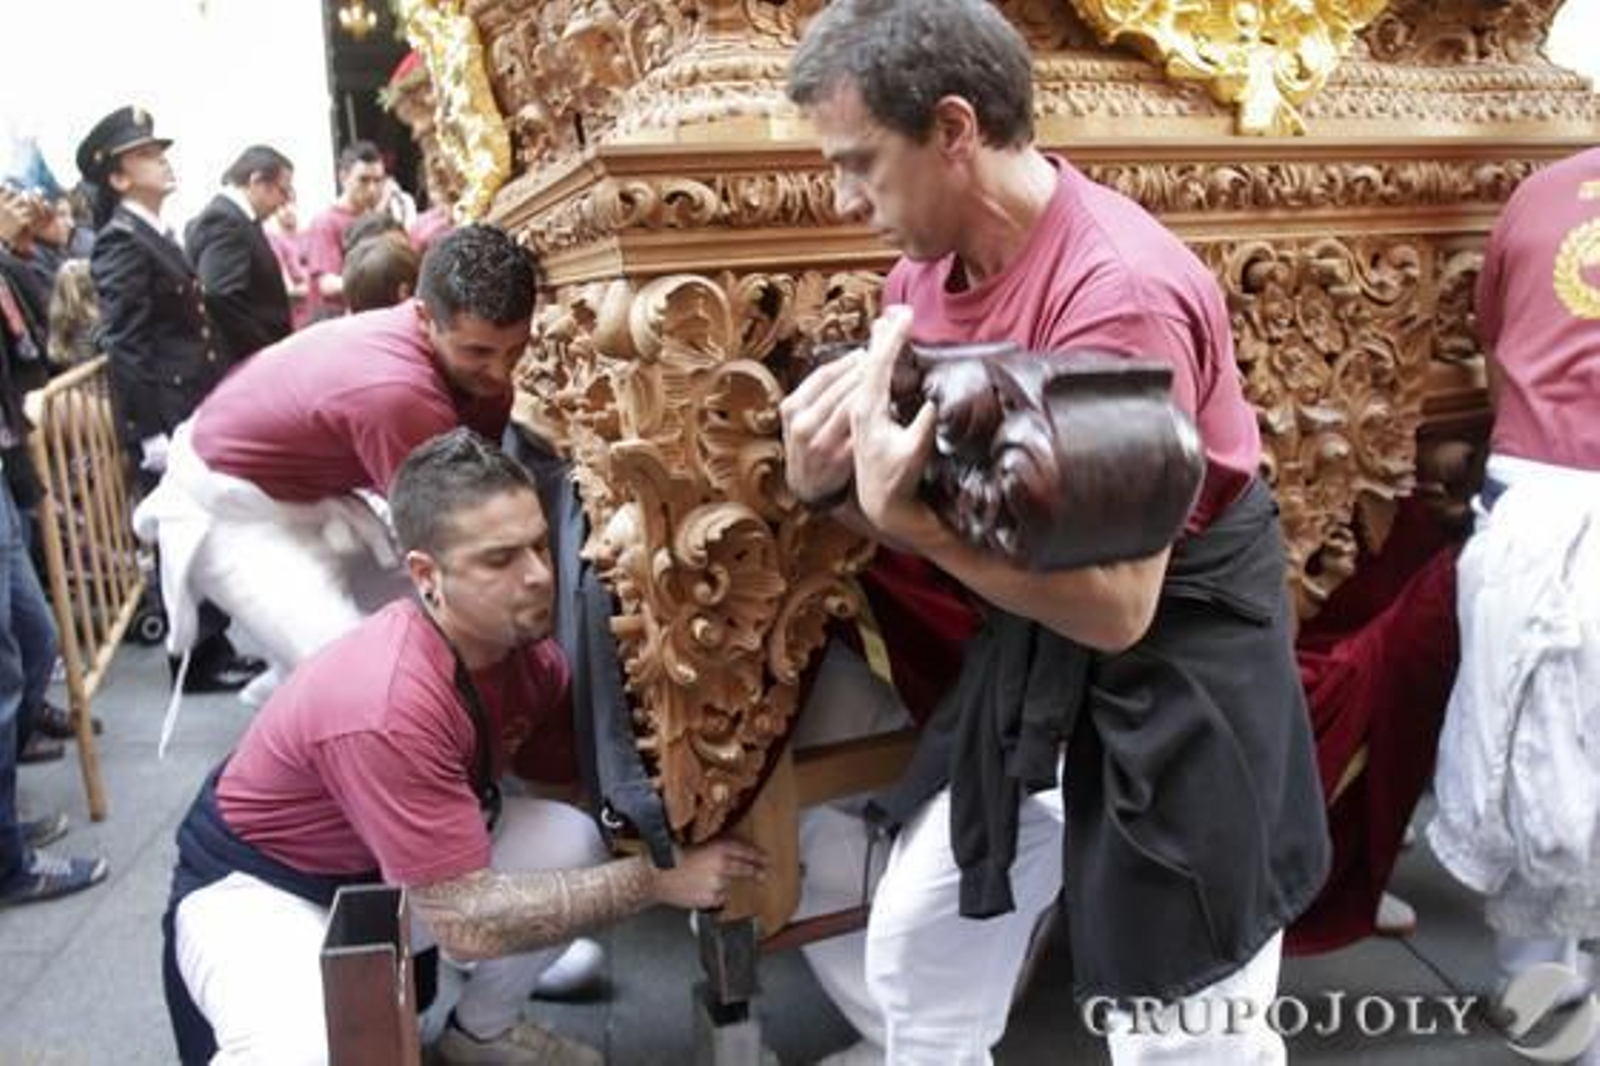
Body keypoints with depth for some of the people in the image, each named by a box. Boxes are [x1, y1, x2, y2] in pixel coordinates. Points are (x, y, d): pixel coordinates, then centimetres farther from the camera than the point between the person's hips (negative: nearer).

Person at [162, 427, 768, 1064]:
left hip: (377, 868, 7)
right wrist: (659, 878, -31)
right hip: (257, 886, -7)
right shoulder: (388, 707, -38)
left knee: (574, 842, -13)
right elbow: (468, 922, -36)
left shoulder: (523, 645, -14)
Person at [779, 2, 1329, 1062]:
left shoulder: (1118, 291, -27)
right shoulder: (926, 270, -2)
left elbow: (1116, 604, -29)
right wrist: (829, 482, -17)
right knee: (914, 954, 19)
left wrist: (909, 517, -36)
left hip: (1175, 660, -7)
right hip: (1029, 655, 8)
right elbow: (920, 495, 4)